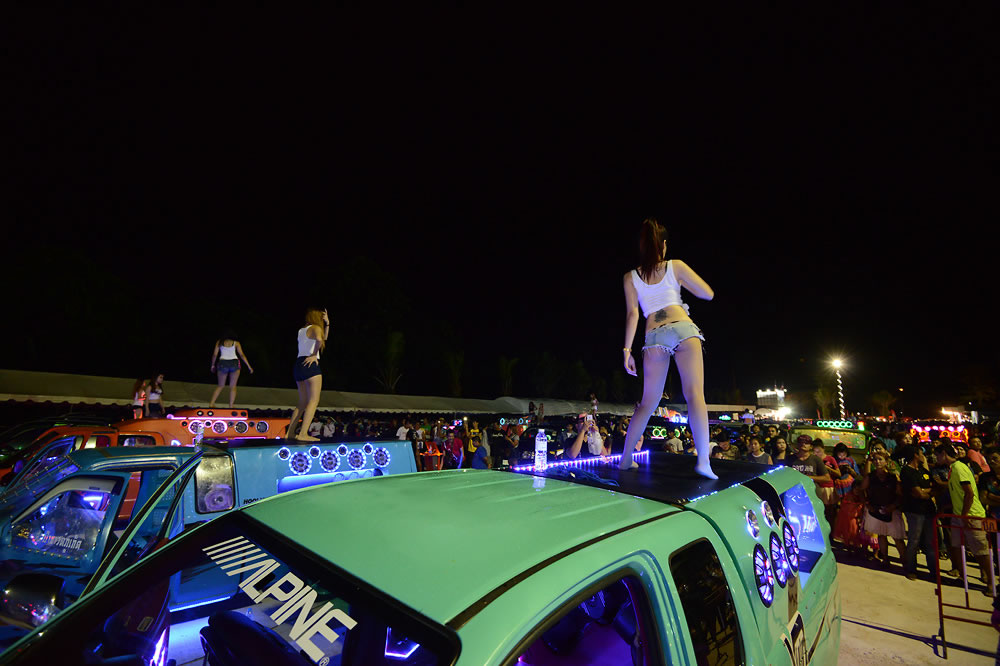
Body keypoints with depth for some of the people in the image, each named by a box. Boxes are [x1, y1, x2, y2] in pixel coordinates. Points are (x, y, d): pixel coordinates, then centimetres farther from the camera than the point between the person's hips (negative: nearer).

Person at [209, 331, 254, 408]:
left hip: (223, 364, 1)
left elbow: (214, 354, 8)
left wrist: (213, 365, 22)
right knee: (233, 387, 8)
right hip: (234, 364, -1)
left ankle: (211, 404, 13)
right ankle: (231, 406, 5)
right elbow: (242, 355, 1)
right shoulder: (236, 343, 9)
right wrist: (249, 366, 1)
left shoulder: (219, 342, 12)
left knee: (220, 386, 19)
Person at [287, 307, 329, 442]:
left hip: (299, 365, 9)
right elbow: (319, 339, -27)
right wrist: (314, 355, -15)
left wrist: (327, 323, 27)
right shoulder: (315, 328, -2)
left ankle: (290, 432, 13)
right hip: (310, 365, -9)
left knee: (303, 402, 15)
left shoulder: (302, 330, 24)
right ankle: (303, 434, -19)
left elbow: (324, 337, 35)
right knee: (314, 400, -10)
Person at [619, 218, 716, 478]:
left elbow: (632, 314, 4)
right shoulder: (676, 266, 11)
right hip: (683, 329, -2)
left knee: (648, 403, 11)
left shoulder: (631, 277, 12)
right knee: (695, 393, -8)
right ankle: (703, 461, -19)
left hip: (654, 337, 2)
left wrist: (627, 350, 5)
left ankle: (626, 459, 16)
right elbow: (708, 293, 15)